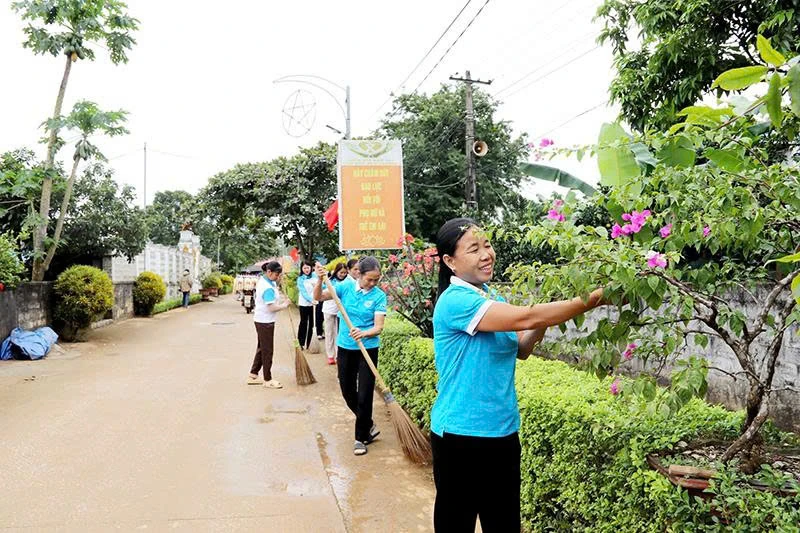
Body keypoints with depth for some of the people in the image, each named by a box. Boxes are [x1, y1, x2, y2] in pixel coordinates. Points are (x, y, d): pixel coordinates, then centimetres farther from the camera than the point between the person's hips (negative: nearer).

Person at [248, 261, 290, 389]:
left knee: (261, 348, 18)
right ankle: (268, 380, 12)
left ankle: (253, 375, 25)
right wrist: (284, 305, -12)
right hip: (265, 322, -10)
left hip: (260, 320, 10)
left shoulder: (263, 279, 5)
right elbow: (272, 308, -27)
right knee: (267, 351, 1)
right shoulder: (268, 288, -25)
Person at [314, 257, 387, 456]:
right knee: (347, 391, 14)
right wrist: (320, 280, -26)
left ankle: (361, 438, 18)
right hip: (345, 348, 3)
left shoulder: (379, 296, -11)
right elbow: (319, 297, -8)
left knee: (364, 395, 0)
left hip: (368, 349, -3)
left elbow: (378, 327, -16)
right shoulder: (346, 287, -4)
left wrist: (364, 333, -35)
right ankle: (368, 426, 36)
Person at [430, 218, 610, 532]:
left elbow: (520, 349, 11)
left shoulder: (491, 297, 7)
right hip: (462, 435, -8)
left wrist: (546, 319, -6)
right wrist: (595, 299, -25)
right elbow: (526, 318, -28)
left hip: (503, 431, 8)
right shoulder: (455, 300, -20)